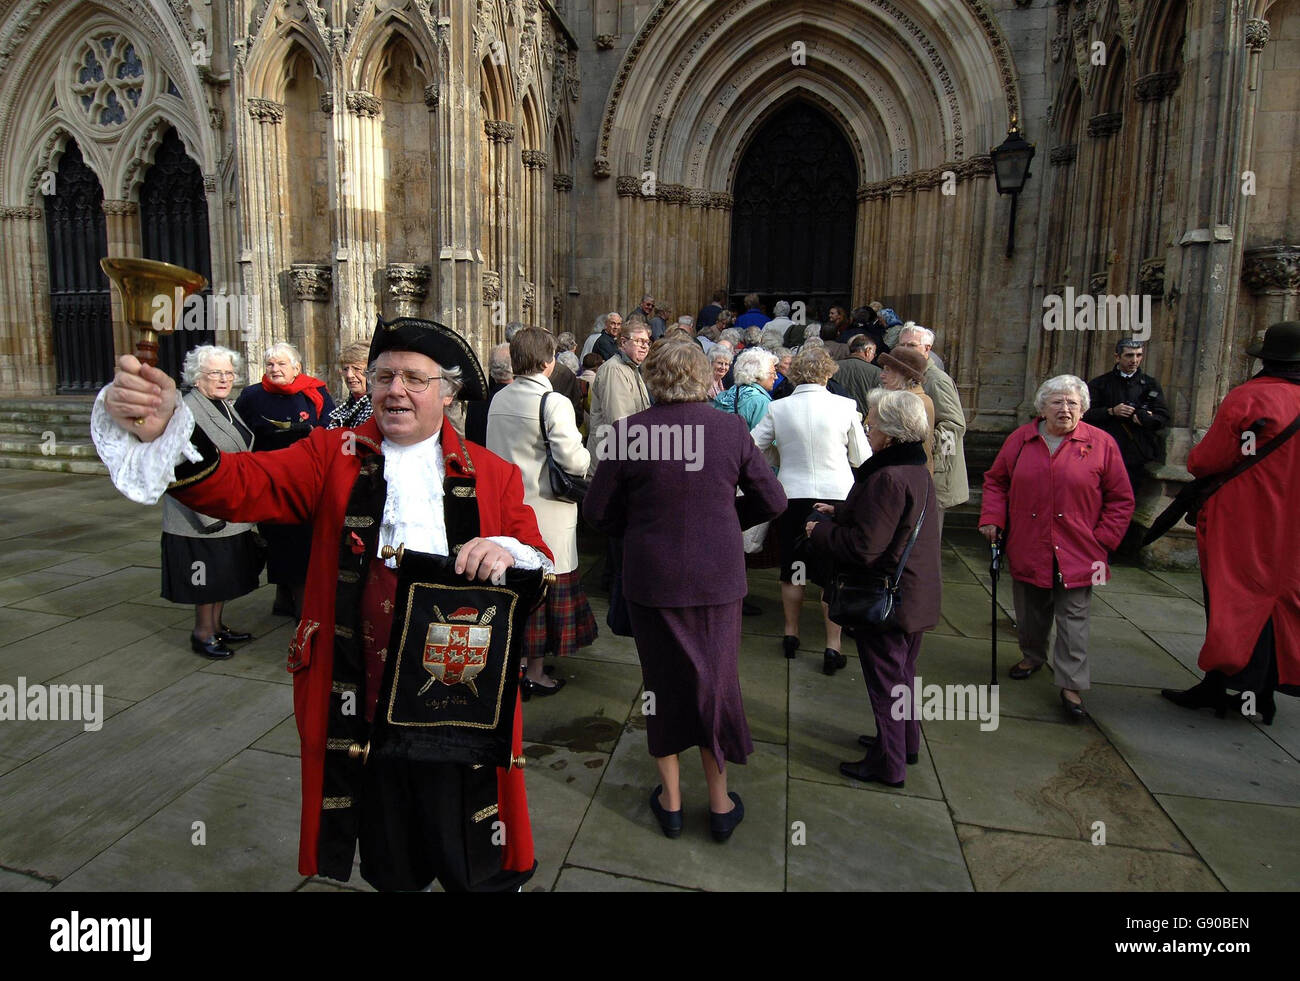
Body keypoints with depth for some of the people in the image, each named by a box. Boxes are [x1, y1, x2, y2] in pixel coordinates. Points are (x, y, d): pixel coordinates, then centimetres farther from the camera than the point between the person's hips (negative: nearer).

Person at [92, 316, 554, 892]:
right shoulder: (332, 456, 2)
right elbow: (240, 486, -14)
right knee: (393, 873, 23)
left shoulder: (494, 474, 1)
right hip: (362, 709, 1)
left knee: (480, 875, 17)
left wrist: (508, 554, -24)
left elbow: (547, 574, -1)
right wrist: (164, 431, -32)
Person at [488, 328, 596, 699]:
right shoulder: (554, 403, -15)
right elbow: (573, 459, -21)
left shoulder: (498, 400, 5)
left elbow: (493, 452, 10)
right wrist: (588, 455, -1)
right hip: (544, 512, -6)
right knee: (542, 586, 5)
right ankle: (535, 675, 16)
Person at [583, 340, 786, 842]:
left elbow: (597, 511, -7)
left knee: (663, 682, 17)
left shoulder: (628, 432, -13)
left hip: (651, 578, -1)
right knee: (716, 682, 17)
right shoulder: (732, 429, -9)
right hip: (719, 577, 1)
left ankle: (670, 799, 31)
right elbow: (772, 501, -1)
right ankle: (720, 801, 30)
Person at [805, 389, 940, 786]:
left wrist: (819, 532, -13)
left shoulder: (888, 478, -28)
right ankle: (906, 743, 43)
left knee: (885, 680, 6)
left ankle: (888, 764, 21)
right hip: (915, 595, 10)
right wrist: (840, 512, 15)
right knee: (902, 672, 25)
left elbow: (863, 548, -28)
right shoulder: (918, 471, 5)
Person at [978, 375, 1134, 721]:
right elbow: (995, 480, 13)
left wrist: (1103, 540, -4)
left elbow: (1121, 499, 2)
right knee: (1030, 612, 16)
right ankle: (1033, 656, 40)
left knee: (1073, 619, 1)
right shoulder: (1020, 439, 4)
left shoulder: (1101, 444, -2)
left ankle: (1071, 686, 8)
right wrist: (992, 517, 0)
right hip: (1027, 550, 3)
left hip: (1076, 554, -2)